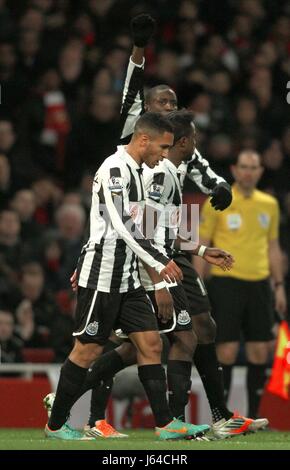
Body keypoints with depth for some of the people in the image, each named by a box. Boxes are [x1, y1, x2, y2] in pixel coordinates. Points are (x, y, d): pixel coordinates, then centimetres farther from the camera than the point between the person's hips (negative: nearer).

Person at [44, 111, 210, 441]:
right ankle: (55, 425, 6)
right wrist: (158, 263, -20)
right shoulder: (116, 168, -15)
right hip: (101, 274, -10)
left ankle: (165, 424, 2)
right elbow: (119, 227, -22)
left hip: (126, 277, 10)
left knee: (150, 342, 3)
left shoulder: (134, 171, 16)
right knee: (88, 349, -4)